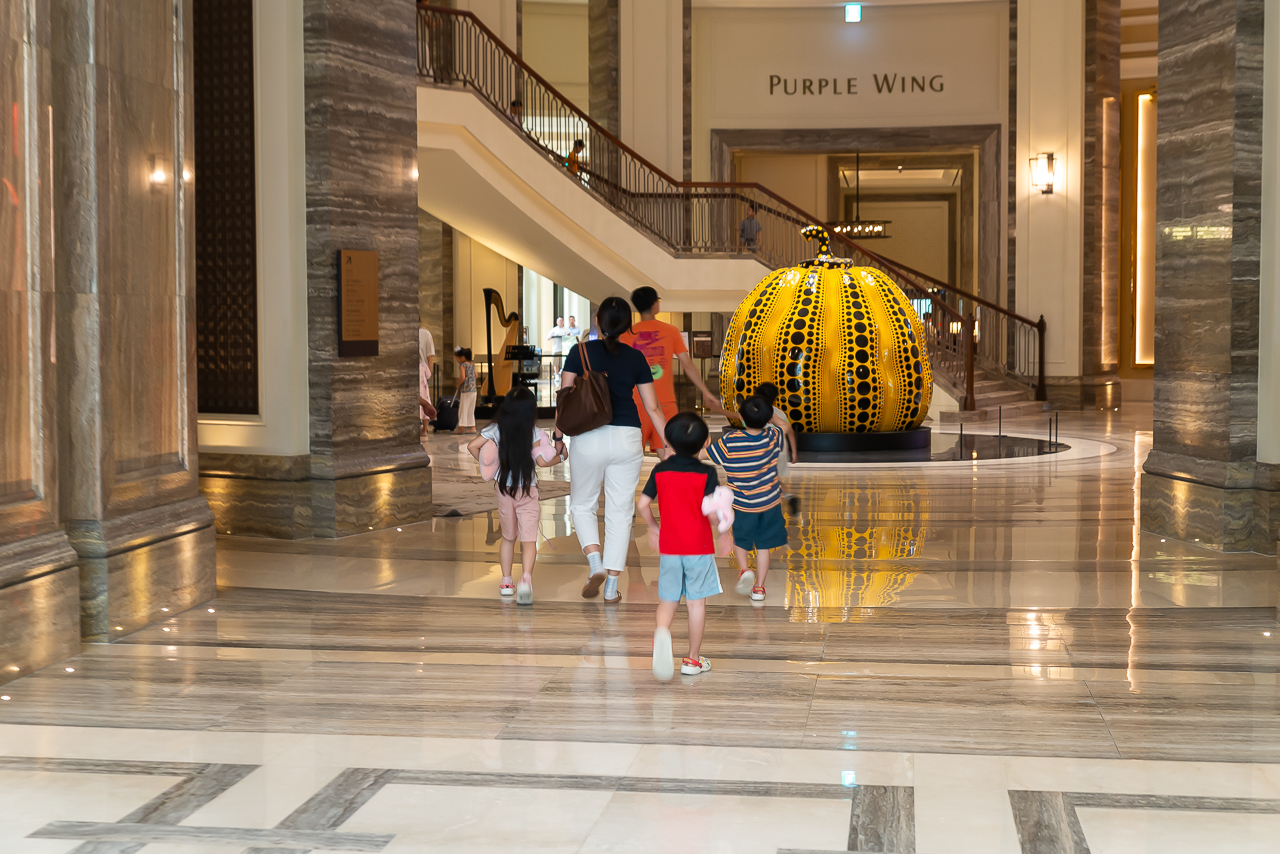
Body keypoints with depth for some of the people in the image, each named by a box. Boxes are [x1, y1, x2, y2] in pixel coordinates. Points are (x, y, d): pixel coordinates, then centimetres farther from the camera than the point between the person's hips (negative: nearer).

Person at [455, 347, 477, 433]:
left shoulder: (462, 365, -10)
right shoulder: (472, 364, 10)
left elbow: (463, 378, -18)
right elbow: (476, 375, 17)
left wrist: (459, 384, -4)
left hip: (465, 389, -7)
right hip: (473, 389, 7)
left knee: (463, 408, 0)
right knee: (471, 409, 14)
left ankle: (461, 427, 1)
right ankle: (472, 426, 14)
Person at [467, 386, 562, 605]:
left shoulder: (497, 430, -3)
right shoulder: (533, 432, -10)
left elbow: (472, 446, -7)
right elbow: (541, 461, -11)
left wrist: (485, 463, 8)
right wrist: (559, 457, 7)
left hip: (504, 488, 3)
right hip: (528, 490, -3)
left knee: (508, 537, 20)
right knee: (529, 539, -6)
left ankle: (506, 582, 23)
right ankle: (526, 578, -28)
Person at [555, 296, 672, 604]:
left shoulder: (581, 352, -3)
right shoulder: (635, 358, 2)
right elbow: (652, 408, 3)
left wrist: (558, 436, 7)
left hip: (588, 438, -1)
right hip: (626, 438, 1)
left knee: (582, 504, 18)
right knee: (620, 512, 9)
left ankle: (595, 564, -3)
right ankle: (612, 587, 8)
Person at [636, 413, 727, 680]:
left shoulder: (660, 471, 0)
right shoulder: (706, 473, -10)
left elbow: (642, 504, -1)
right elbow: (711, 509, -20)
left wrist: (653, 527, 17)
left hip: (668, 547, 3)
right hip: (699, 547, -3)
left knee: (667, 600, 11)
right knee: (696, 603, 7)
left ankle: (662, 632, -21)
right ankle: (692, 660, 14)